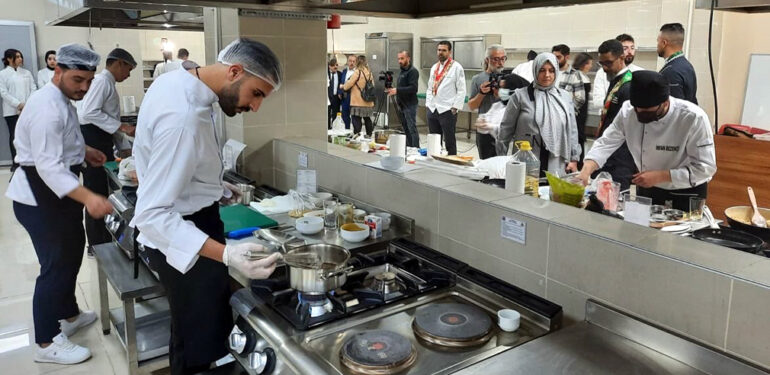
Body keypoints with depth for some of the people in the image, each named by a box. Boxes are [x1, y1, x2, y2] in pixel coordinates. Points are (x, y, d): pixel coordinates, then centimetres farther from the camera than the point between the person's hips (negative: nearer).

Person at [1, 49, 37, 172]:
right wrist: (18, 104, -13)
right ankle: (15, 162, 7)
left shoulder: (27, 73, 12)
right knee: (14, 136, 2)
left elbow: (33, 88, 6)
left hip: (28, 109, 2)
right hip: (11, 110, -2)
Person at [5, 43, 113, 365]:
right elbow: (49, 166, -34)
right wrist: (87, 198, -45)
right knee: (56, 265, -4)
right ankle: (46, 343, 10)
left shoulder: (60, 100, 9)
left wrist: (83, 152, 13)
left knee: (70, 254, 21)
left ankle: (69, 315, 39)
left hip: (55, 192, 11)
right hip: (40, 197, -11)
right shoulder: (48, 108, -25)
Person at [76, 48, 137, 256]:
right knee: (96, 192, -2)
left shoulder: (107, 82, 18)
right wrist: (121, 126, -23)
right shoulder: (102, 81, -13)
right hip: (92, 139, -10)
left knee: (105, 191, 16)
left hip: (101, 139, 10)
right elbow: (90, 112, -24)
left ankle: (106, 239, 27)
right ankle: (96, 245, 7)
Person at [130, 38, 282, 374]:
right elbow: (152, 214, -34)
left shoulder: (176, 79, 0)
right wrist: (225, 254, -44)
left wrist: (214, 188, 17)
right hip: (182, 238, -10)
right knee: (201, 347, 4)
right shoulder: (184, 117, -32)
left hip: (183, 227, 10)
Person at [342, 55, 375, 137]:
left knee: (356, 120, -4)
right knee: (367, 119, 16)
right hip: (368, 102, 7)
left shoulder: (357, 72, -12)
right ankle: (369, 135, 23)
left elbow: (347, 85, -8)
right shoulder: (369, 73, 6)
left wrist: (342, 86, 12)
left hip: (357, 102, -7)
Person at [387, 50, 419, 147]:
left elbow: (413, 88, -21)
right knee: (406, 129, 11)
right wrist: (393, 90, 11)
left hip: (410, 105, -9)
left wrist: (397, 90, -25)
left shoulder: (413, 71, -11)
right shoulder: (402, 71, 19)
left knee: (412, 129, -10)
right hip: (402, 105, 9)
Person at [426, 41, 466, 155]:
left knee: (449, 142, 1)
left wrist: (455, 107, -13)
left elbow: (461, 90, -7)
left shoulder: (456, 67, -4)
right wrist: (428, 104, 11)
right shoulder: (434, 67, 15)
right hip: (432, 110, 6)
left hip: (447, 110, -6)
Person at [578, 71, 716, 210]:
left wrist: (659, 176, -29)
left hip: (687, 195, -3)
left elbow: (706, 167, -22)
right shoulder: (628, 110, -15)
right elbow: (606, 143, -14)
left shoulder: (693, 118, -25)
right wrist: (585, 171, -31)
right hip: (647, 190, 4)